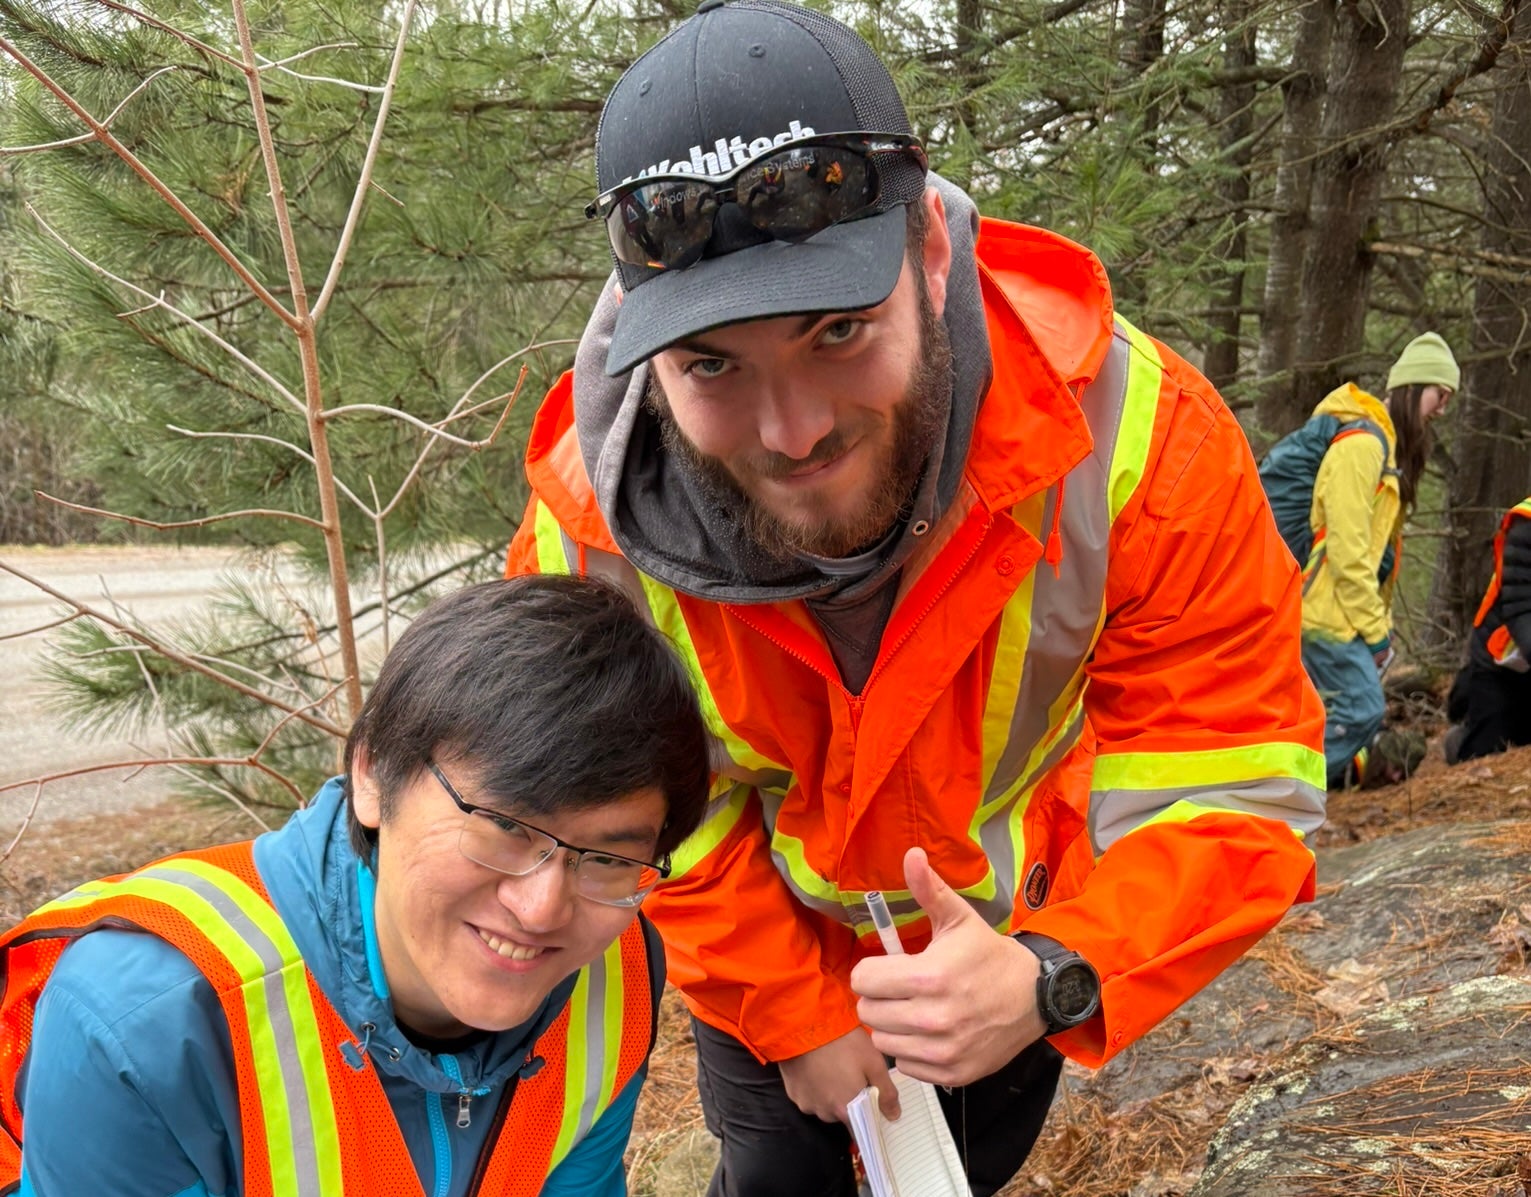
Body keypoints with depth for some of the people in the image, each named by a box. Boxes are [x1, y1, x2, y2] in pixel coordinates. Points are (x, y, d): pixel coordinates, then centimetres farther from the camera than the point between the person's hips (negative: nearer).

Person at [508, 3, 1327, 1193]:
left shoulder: (1136, 434, -37)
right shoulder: (588, 524, -31)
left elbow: (1228, 793, -31)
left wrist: (1051, 979, -47)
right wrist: (791, 1014, -10)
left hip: (1029, 931, 1)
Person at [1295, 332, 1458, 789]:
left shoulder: (1387, 443, 18)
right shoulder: (1361, 443, -15)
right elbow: (1346, 547, -20)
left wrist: (1379, 621, 13)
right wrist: (1374, 628, -16)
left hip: (1343, 610, 10)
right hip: (1328, 609, -10)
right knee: (1361, 708, -12)